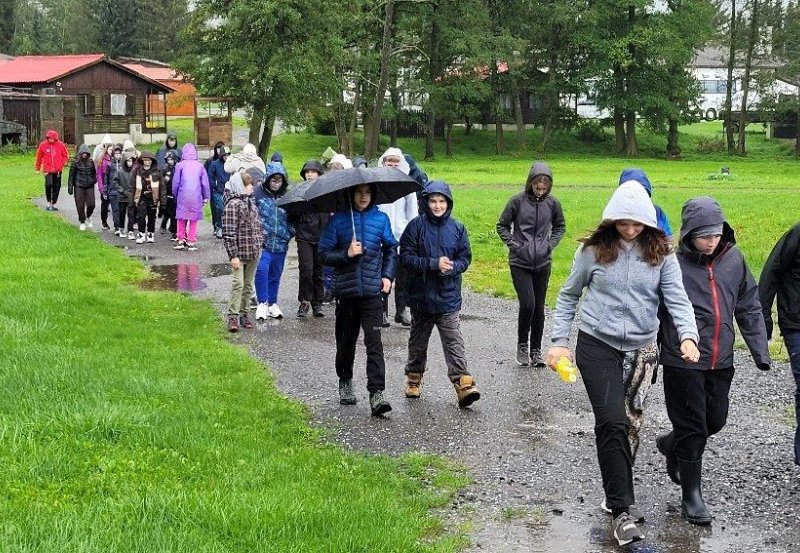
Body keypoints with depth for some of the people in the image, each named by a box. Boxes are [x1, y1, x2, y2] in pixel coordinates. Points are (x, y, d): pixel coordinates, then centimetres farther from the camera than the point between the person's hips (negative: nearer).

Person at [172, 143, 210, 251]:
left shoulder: (180, 165, -3)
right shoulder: (200, 165, 2)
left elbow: (175, 182, 0)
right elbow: (205, 183, 5)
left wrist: (175, 194, 14)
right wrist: (206, 197, 14)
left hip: (183, 196, -1)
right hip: (196, 197, 1)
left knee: (181, 219, 11)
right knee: (194, 219, 8)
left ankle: (181, 240, 8)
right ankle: (191, 242, 8)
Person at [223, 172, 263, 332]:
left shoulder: (251, 203, 12)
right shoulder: (233, 205, -14)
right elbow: (229, 233, -16)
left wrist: (260, 244, 16)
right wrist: (233, 255, -18)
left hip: (254, 253, 8)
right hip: (240, 253, -8)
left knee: (248, 285, 12)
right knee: (238, 284, -10)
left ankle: (244, 314, 21)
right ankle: (233, 316, -6)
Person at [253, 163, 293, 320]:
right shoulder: (258, 193, -6)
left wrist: (290, 232, 8)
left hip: (281, 243, 4)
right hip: (262, 241, -4)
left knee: (275, 274, 12)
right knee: (262, 270, -20)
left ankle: (272, 304, 25)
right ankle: (262, 303, -8)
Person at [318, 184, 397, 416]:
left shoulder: (381, 219, 6)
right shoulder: (338, 220, 1)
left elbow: (391, 249, 17)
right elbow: (324, 253, 0)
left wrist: (388, 275, 5)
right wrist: (347, 254, -16)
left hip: (372, 291, 0)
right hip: (346, 290, 1)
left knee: (374, 342, -10)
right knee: (346, 340, 14)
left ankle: (376, 394, -15)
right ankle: (345, 382, 35)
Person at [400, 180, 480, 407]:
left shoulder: (457, 228, 1)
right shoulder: (416, 226, -5)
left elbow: (465, 258, 5)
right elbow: (405, 257, -9)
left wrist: (451, 267, -16)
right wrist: (433, 264, -19)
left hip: (448, 297, 0)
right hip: (421, 295, 0)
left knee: (454, 343, -7)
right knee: (418, 342, 16)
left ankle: (463, 384, -11)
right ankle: (413, 378, 34)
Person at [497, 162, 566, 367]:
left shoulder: (552, 203, 0)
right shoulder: (517, 201, -7)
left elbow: (560, 226, 17)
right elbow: (502, 226, 3)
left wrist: (551, 244, 2)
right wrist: (513, 244, -8)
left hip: (543, 264, 3)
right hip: (520, 263, -3)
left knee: (539, 308, 7)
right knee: (527, 304, -13)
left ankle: (536, 350, 19)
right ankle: (522, 345, 8)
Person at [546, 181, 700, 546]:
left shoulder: (660, 253, -1)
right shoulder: (594, 249, -5)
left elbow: (677, 298, -8)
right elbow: (568, 296, 5)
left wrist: (688, 336, -26)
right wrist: (559, 341, 0)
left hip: (641, 348, 2)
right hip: (597, 344, -2)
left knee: (629, 421, 10)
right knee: (611, 421, -12)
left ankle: (617, 492, 29)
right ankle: (622, 508, -5)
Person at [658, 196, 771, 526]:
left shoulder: (733, 259, 1)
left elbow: (749, 307, 9)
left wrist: (760, 351, 4)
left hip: (721, 362, 5)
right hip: (682, 362, -5)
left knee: (715, 421, 16)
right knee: (692, 429, 2)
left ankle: (672, 444, 45)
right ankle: (691, 496, 16)